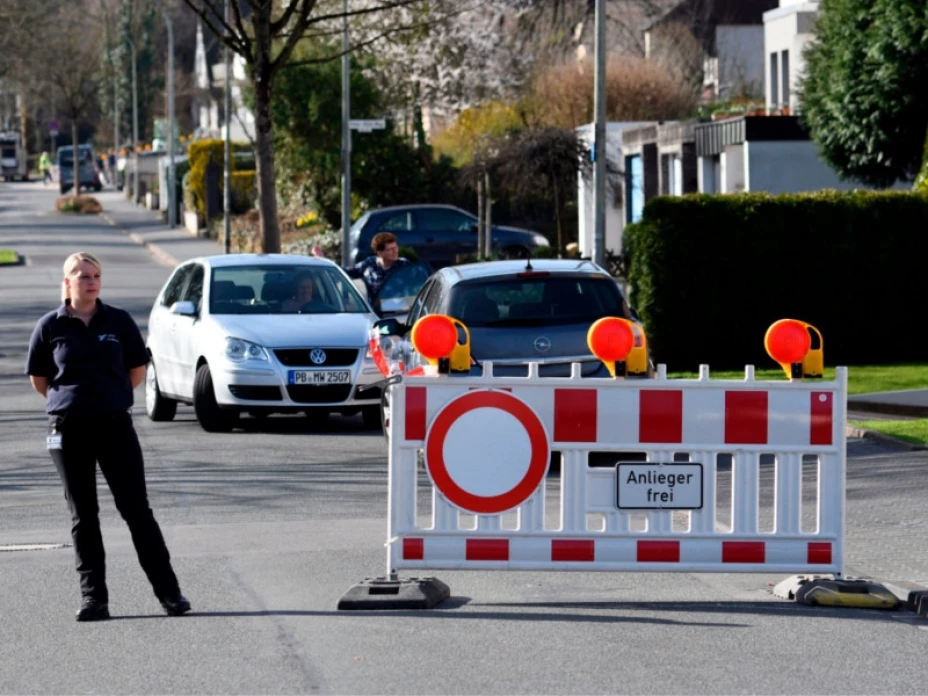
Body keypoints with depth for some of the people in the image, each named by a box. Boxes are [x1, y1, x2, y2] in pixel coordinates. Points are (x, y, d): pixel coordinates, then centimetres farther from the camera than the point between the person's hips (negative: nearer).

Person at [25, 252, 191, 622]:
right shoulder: (50, 326, 0)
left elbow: (137, 370, 11)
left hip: (115, 425, 0)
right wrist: (72, 398, 11)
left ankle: (169, 592, 2)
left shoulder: (119, 321, 2)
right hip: (68, 430, 0)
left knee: (136, 509, -1)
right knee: (82, 515, 5)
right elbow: (39, 380, 10)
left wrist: (109, 396, 10)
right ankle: (92, 597, 10)